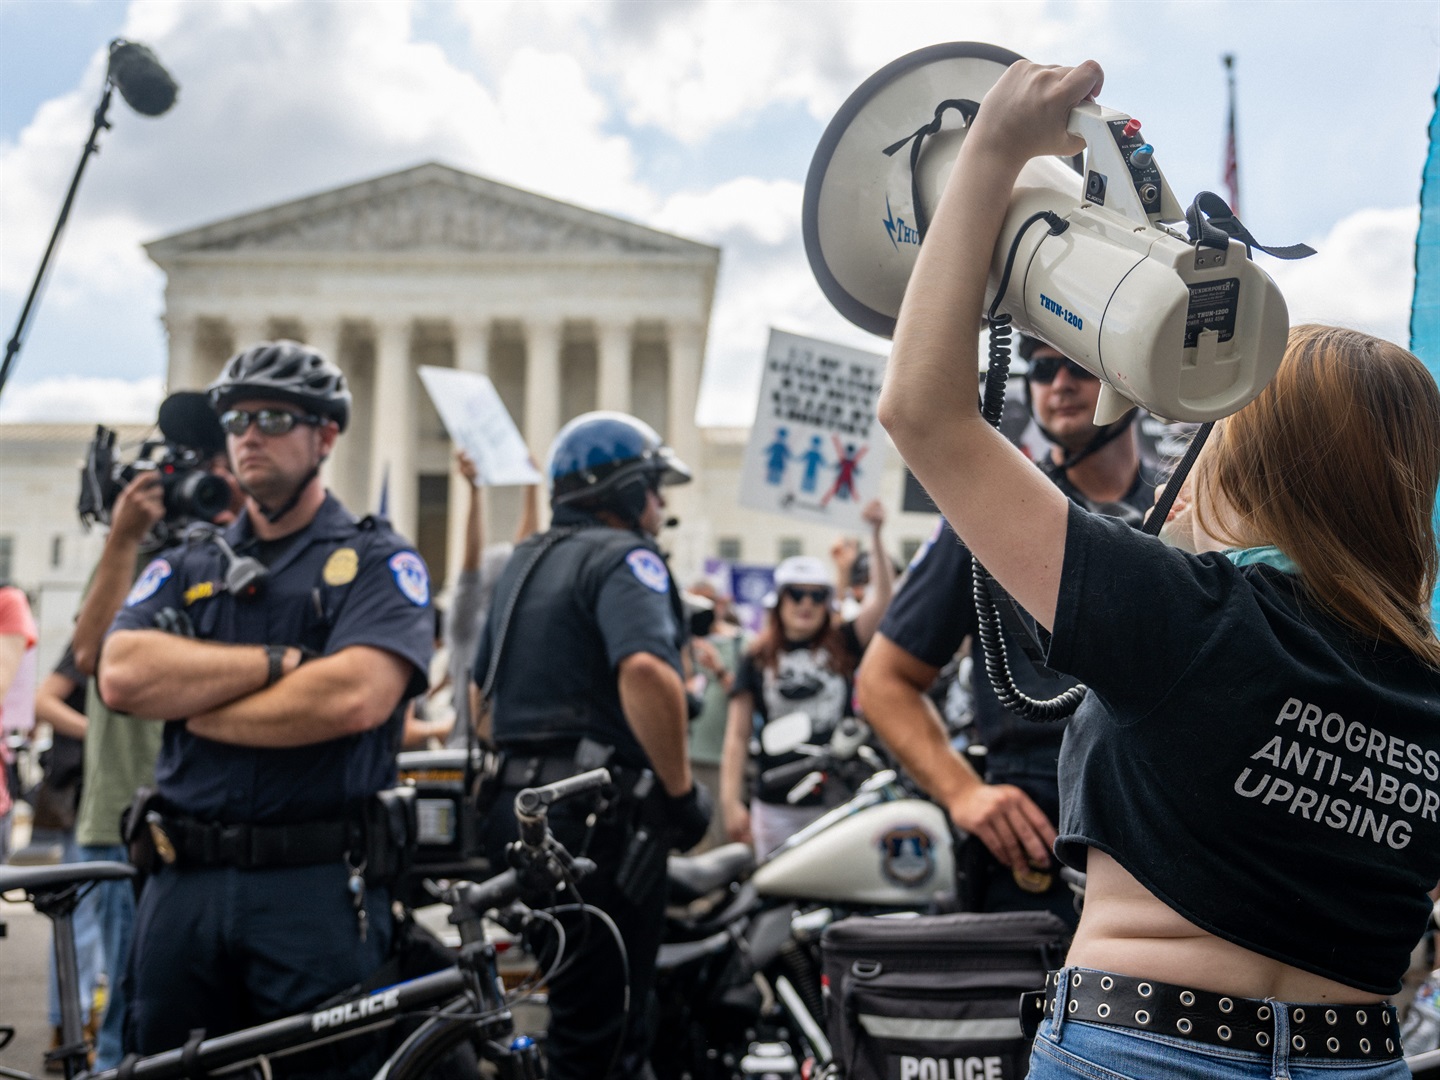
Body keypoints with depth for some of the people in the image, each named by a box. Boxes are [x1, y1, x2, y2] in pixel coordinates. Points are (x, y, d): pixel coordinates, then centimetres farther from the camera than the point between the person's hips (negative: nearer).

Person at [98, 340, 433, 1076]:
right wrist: (282, 659, -10)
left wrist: (192, 705, -6)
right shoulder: (184, 567, 14)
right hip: (185, 884, 4)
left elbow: (354, 697, -16)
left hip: (319, 886, -4)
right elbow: (121, 676, -4)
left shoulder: (375, 563, 2)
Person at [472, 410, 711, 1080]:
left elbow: (482, 693, 25)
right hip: (601, 815, -9)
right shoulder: (624, 557, -10)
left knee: (577, 1006, 19)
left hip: (519, 803, 9)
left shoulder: (525, 562, 20)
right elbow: (645, 672, -28)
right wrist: (681, 790, -20)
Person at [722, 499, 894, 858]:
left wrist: (876, 534, -12)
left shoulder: (843, 646, 7)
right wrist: (731, 802, -4)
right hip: (777, 806, 0)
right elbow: (738, 737, 4)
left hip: (837, 798, 0)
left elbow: (883, 596, -4)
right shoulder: (757, 660, 6)